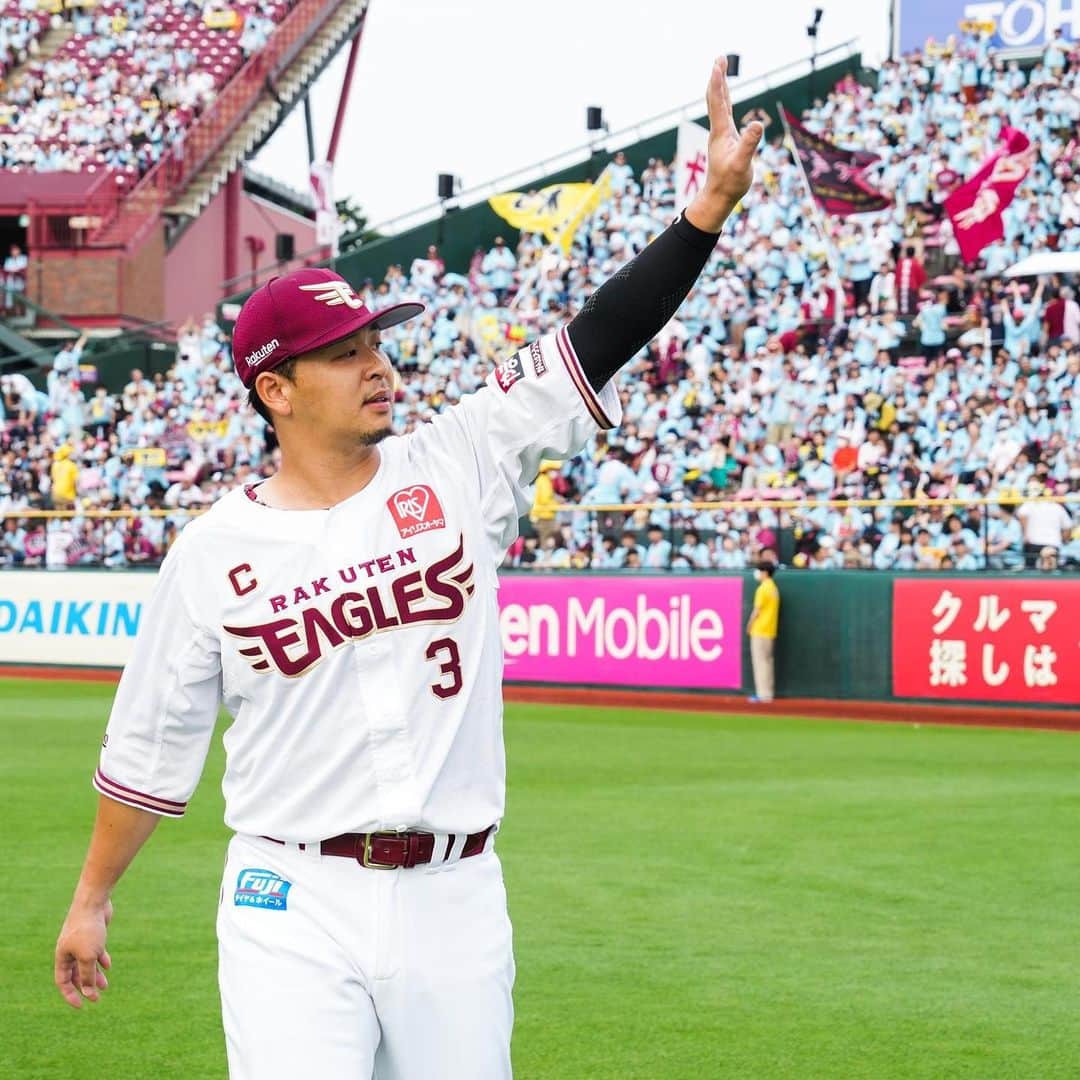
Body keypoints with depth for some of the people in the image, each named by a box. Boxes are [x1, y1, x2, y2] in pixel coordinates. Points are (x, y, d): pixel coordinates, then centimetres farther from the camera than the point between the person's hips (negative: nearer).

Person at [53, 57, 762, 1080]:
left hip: (454, 903, 2)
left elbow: (595, 341, -5)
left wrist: (711, 201, -14)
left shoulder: (459, 470, 2)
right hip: (292, 908, -2)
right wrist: (91, 900, 14)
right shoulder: (213, 551, -1)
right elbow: (151, 745, 9)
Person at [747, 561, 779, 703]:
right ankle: (768, 693, 13)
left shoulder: (763, 588, -14)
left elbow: (757, 610, -14)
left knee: (760, 661, -6)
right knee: (768, 661, 12)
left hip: (760, 631, -9)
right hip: (770, 631, 9)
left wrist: (749, 625, -1)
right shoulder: (774, 588, 13)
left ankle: (763, 694, -7)